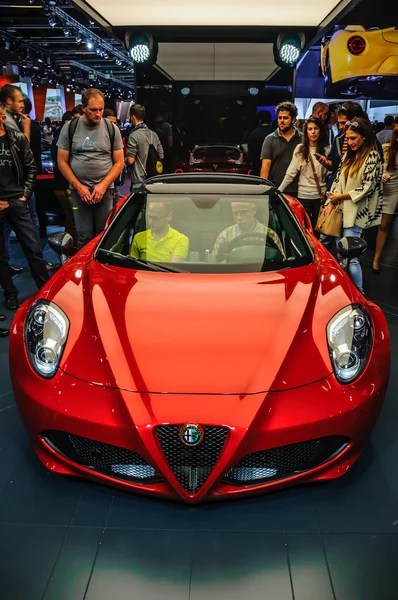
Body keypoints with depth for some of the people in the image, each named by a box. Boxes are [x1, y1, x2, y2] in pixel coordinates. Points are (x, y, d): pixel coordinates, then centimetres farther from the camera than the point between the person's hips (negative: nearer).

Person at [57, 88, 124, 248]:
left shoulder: (112, 129, 3)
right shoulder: (70, 128, 2)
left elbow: (119, 162, 4)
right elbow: (62, 161, 3)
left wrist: (103, 185, -8)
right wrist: (78, 186, -6)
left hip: (105, 190, 0)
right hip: (79, 191, 0)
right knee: (84, 237, 2)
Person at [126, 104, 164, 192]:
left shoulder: (134, 136, -14)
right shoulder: (154, 134, 8)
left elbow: (130, 161, -16)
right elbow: (161, 156, 13)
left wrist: (124, 159, 5)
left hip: (139, 182, -7)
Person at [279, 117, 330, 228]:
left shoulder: (326, 150, 3)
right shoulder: (300, 149, -1)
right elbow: (291, 173, -5)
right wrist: (279, 191, -11)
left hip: (320, 195, 1)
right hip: (303, 195, -1)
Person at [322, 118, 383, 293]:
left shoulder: (372, 156, -8)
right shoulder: (349, 155, 12)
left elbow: (367, 187, -14)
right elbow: (337, 180, 12)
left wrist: (341, 196, -9)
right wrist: (331, 202, -2)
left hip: (355, 213, -7)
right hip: (339, 209, 7)